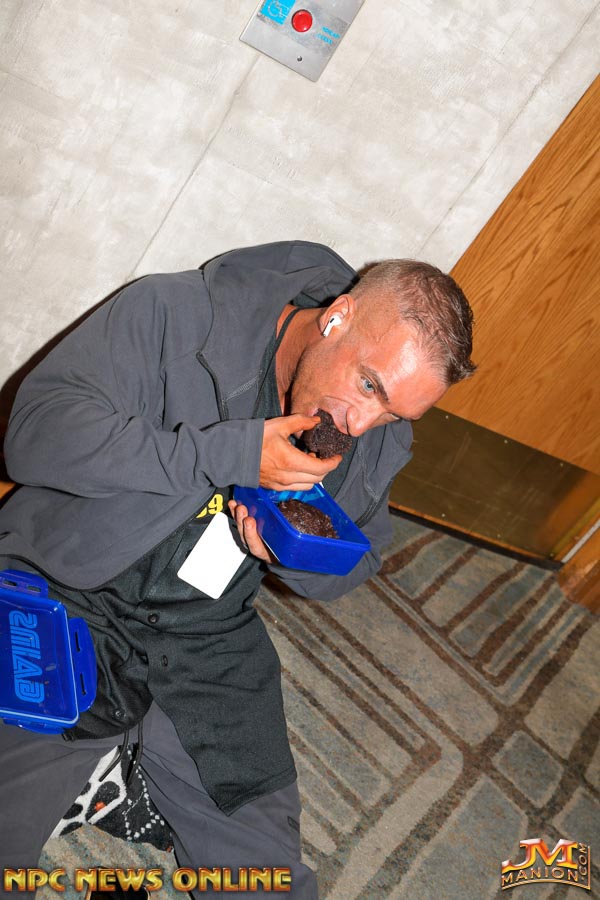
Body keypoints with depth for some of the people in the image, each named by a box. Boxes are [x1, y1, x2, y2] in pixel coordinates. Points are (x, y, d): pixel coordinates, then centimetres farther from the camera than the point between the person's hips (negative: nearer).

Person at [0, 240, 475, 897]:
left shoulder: (382, 439, 1)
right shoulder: (175, 314, -14)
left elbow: (357, 561, 13)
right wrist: (233, 452, -26)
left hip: (209, 646, 4)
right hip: (64, 599, -3)